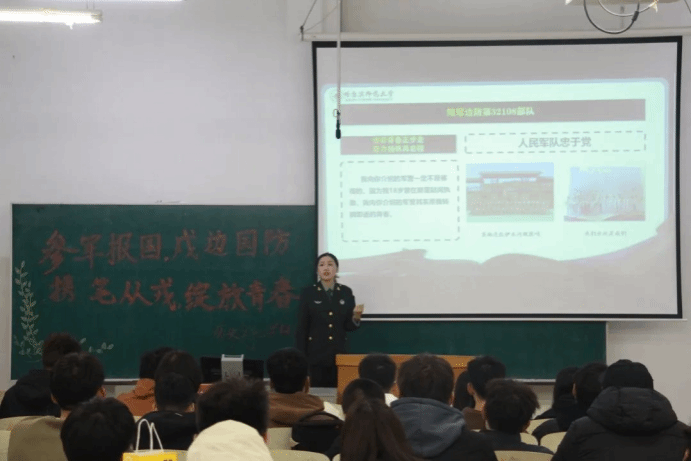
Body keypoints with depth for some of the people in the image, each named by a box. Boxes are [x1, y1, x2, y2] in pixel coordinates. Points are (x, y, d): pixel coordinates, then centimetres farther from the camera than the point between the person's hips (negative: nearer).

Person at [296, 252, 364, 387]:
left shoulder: (346, 292, 7)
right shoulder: (308, 293, 1)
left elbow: (349, 326, 7)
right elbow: (302, 328, 0)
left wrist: (356, 317, -15)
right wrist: (301, 358, -6)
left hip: (340, 353, 2)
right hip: (317, 354, -2)